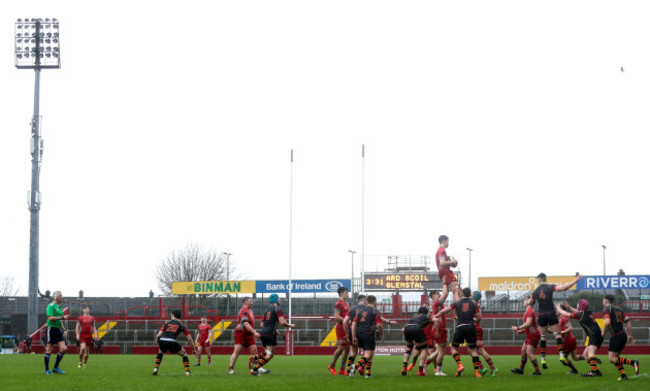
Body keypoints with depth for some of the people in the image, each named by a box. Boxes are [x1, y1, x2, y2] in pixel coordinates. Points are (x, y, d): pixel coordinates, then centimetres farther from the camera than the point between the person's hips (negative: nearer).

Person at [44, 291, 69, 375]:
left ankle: (56, 368, 9)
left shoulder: (59, 307, 18)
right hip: (51, 329, -8)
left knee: (63, 349, -2)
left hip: (58, 330, 8)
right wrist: (62, 317, -20)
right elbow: (50, 318, -20)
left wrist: (64, 329, 19)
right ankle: (47, 370, 3)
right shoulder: (51, 306, -9)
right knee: (49, 350, -3)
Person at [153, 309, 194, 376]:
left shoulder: (167, 323, 20)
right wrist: (194, 349, 25)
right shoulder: (181, 325, 17)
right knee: (184, 354, 20)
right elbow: (189, 339, 14)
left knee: (160, 352, 37)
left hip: (162, 341, 3)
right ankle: (187, 372, 7)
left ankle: (155, 369, 26)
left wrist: (157, 342, 30)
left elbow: (158, 335, 10)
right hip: (171, 342, -3)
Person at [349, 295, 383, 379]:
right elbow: (379, 325, -9)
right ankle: (356, 366, -33)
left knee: (368, 354, 22)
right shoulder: (374, 311, -2)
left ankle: (368, 373, 18)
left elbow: (354, 323, 8)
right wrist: (381, 334, 8)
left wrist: (354, 337, 10)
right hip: (368, 334, -6)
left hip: (359, 334, 6)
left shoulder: (361, 311, 15)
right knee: (368, 355, -9)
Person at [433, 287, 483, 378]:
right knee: (473, 350, 8)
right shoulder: (473, 304, 9)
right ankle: (477, 371, -1)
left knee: (454, 348, 13)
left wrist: (435, 316, 23)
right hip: (470, 327, 1)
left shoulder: (457, 303, 7)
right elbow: (479, 318, 8)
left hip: (460, 327, -1)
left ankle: (460, 365, -9)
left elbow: (444, 311, 7)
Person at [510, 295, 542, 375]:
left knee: (529, 353, -15)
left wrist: (518, 328, -25)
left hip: (533, 335, -10)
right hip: (530, 336, 10)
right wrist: (522, 331, 15)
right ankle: (521, 369, 23)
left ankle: (537, 371, -14)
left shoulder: (530, 311, -16)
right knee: (523, 351, 14)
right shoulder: (528, 311, 17)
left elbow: (528, 323, -28)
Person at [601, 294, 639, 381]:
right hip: (623, 335, 8)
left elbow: (607, 322, -19)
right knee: (615, 357, 17)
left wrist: (604, 332, -3)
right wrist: (630, 335, 18)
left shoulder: (606, 309, -4)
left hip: (616, 336, -8)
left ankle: (633, 362, -22)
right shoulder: (618, 309, 19)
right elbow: (628, 321, 16)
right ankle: (623, 375, 3)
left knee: (612, 359, -7)